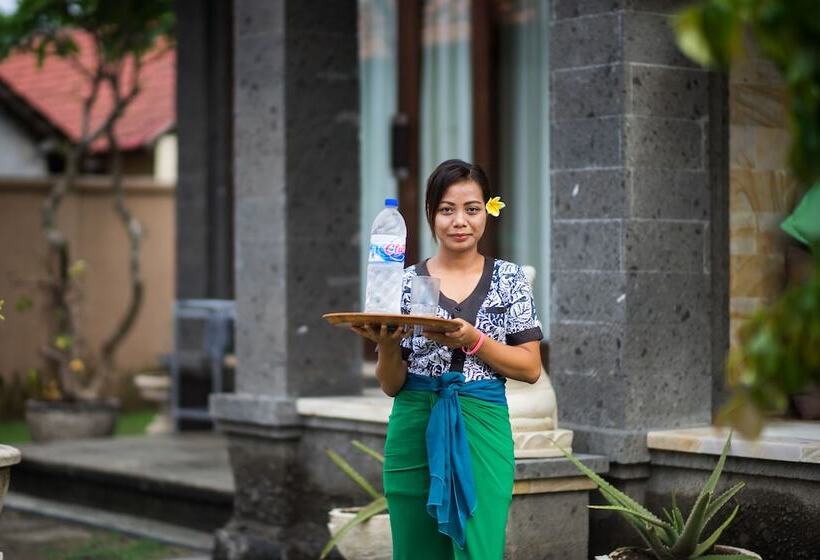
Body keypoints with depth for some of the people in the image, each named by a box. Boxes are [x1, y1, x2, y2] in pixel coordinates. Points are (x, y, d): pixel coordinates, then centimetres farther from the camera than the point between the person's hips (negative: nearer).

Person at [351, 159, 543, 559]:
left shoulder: (509, 279, 3)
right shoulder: (406, 283, 3)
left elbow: (530, 368, -2)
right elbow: (391, 386, 3)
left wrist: (473, 340, -16)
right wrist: (386, 345, -17)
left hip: (482, 431, -1)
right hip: (415, 433, 1)